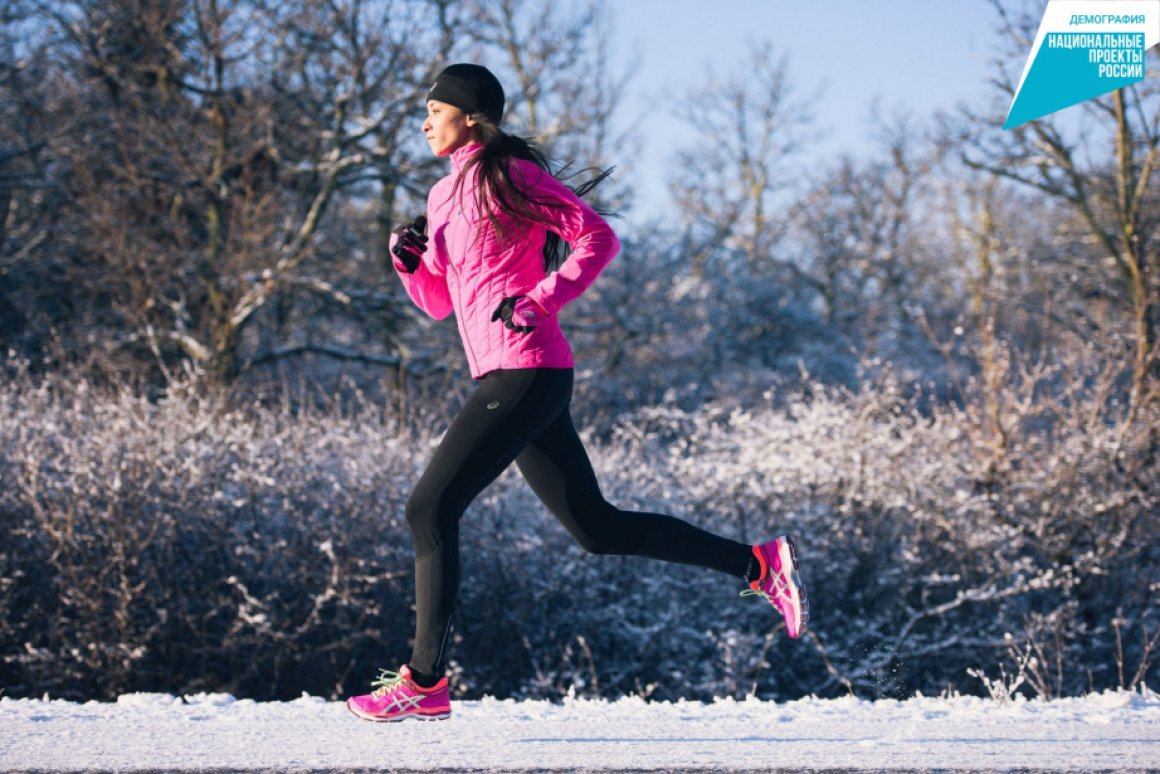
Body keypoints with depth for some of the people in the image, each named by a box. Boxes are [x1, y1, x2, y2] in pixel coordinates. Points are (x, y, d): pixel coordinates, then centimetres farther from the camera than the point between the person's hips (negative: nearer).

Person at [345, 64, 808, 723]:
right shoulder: (444, 197, 19)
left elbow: (598, 238, -10)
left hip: (526, 369, -9)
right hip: (507, 378, 9)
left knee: (430, 510, -10)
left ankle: (425, 682, -6)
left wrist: (539, 302, -20)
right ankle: (760, 564, 13)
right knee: (596, 528, 9)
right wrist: (409, 260, 5)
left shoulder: (513, 175, -6)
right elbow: (438, 301, 24)